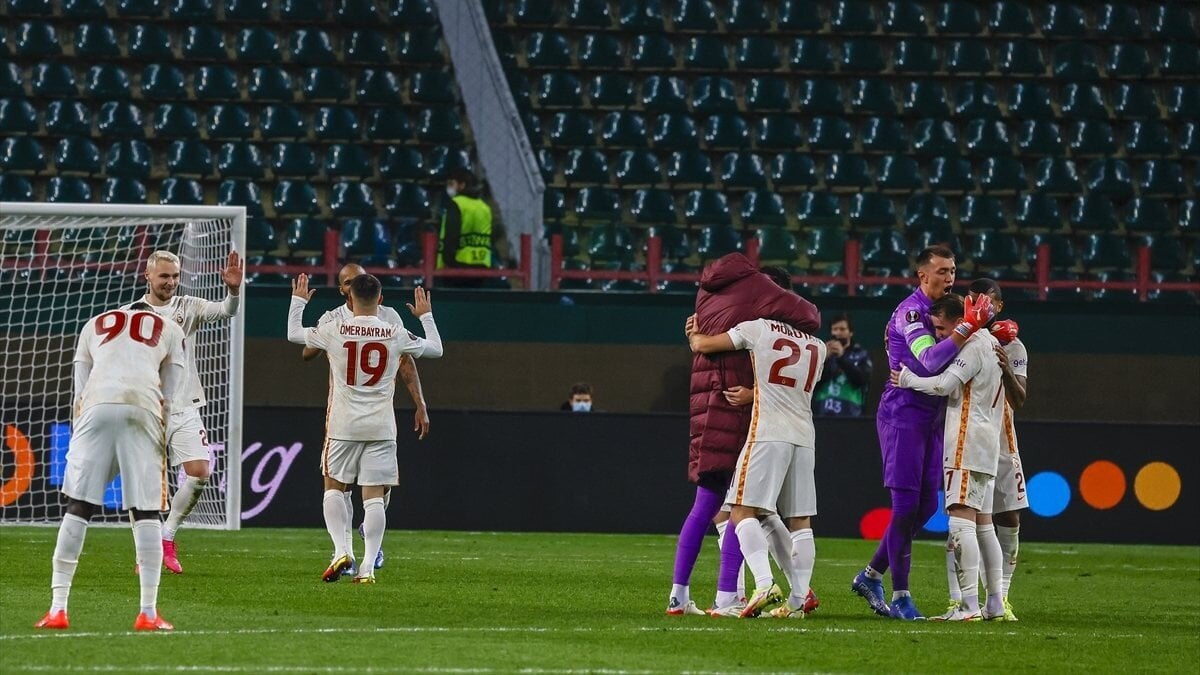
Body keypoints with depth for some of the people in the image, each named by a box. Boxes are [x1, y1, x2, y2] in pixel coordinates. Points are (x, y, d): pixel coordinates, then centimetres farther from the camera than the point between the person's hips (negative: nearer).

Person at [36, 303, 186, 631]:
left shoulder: (94, 325, 31)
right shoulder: (171, 331, 27)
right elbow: (169, 400, 21)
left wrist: (78, 435, 25)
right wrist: (162, 454, 24)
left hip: (97, 406, 1)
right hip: (144, 407, -1)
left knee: (78, 506, 4)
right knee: (146, 511, 4)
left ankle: (58, 609, 0)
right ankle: (148, 613, 1)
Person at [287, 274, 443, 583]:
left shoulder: (334, 330, -5)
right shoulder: (396, 334, -2)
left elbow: (294, 334, 12)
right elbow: (435, 349, 13)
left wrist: (298, 301, 28)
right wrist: (426, 316, 27)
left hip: (343, 426, -1)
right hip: (381, 427, 1)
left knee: (334, 486, 15)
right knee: (374, 496, 1)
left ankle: (340, 550, -3)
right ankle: (368, 566, -6)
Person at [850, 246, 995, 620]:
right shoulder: (911, 311, -15)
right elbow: (930, 361, -29)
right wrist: (967, 327, -33)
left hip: (931, 418, 9)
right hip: (903, 415, -9)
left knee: (925, 505, 9)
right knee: (906, 505, -8)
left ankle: (870, 576, 20)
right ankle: (900, 596, -5)